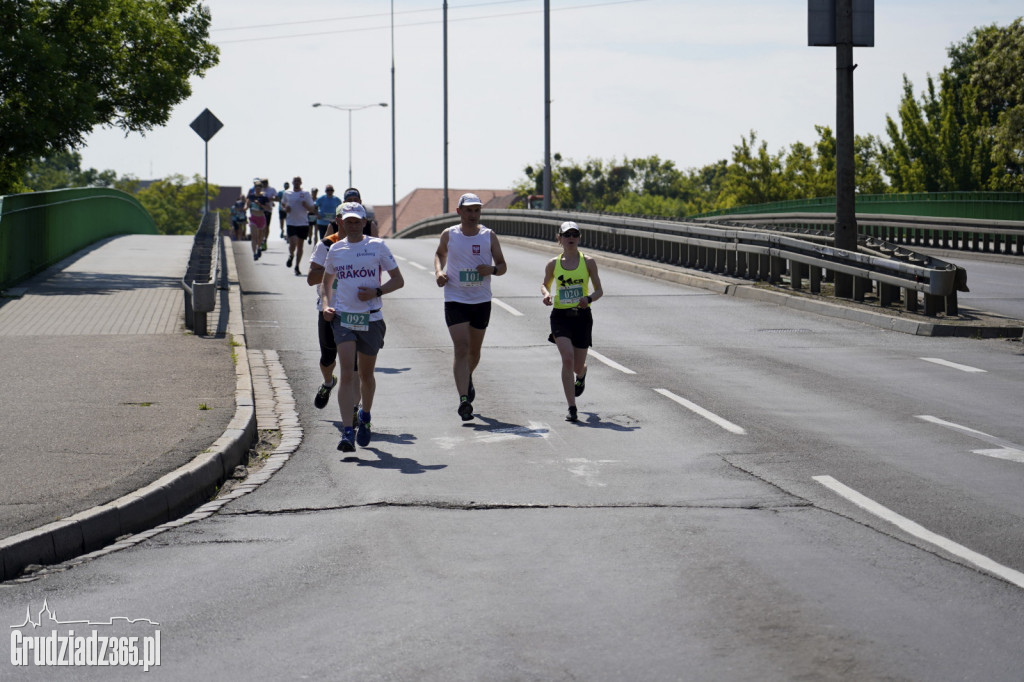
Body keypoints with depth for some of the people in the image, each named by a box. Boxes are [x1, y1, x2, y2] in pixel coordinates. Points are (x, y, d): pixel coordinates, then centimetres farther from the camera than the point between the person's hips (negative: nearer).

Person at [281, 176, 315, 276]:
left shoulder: (305, 194, 1)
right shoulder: (287, 193, 5)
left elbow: (311, 208, 3)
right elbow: (283, 203, 22)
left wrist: (305, 205, -18)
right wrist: (286, 208, -1)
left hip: (303, 223, 1)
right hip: (291, 222, 0)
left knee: (300, 245, 7)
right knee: (293, 243, -16)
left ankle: (297, 267, 19)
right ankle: (291, 256, 18)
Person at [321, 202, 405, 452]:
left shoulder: (377, 246, 1)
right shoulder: (336, 249, 9)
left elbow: (398, 280, 4)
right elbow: (326, 282, 23)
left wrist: (376, 292, -13)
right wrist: (326, 305, 5)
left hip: (371, 319, 0)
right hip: (343, 318, 0)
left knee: (366, 374, 13)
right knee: (347, 372, -15)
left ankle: (365, 417, 40)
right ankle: (347, 431, -20)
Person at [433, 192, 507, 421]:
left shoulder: (489, 236, 0)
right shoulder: (449, 235, -1)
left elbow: (503, 266, 6)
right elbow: (439, 253, 20)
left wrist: (492, 269, -17)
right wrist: (438, 272, 1)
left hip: (481, 301, 2)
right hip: (455, 301, -2)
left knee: (474, 350, 16)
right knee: (461, 348, -15)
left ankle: (467, 378, 48)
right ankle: (464, 399, -20)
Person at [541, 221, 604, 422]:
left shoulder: (588, 262, 0)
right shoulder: (553, 264, 2)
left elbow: (599, 290, 4)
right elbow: (545, 284, 18)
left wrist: (589, 298, -18)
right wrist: (546, 294, -5)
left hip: (582, 316, 0)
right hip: (560, 316, 0)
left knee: (578, 365, 8)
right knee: (567, 359, -19)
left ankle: (582, 375, 50)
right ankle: (571, 408, -15)